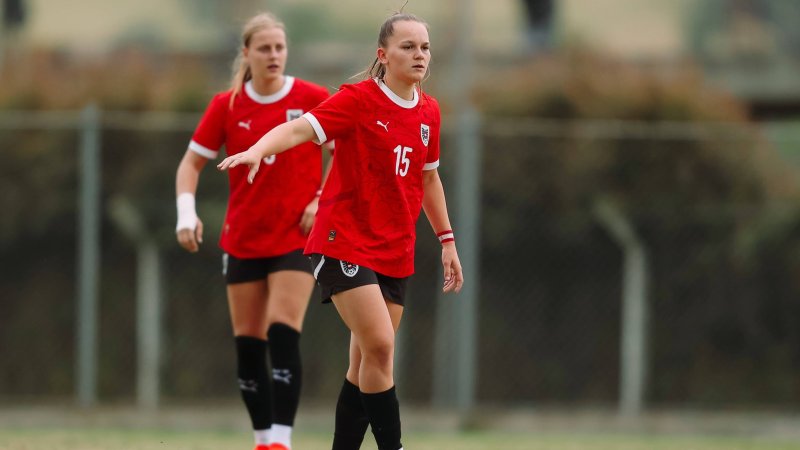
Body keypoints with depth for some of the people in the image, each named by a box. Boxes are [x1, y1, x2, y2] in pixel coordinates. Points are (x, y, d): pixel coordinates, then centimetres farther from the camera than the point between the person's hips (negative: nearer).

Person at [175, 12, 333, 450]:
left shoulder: (313, 99, -7)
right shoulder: (227, 105, -1)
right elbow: (191, 163, 4)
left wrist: (322, 200, -8)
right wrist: (186, 211, -12)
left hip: (297, 238, -3)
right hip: (242, 241, 3)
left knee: (283, 336, -16)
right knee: (248, 344, 4)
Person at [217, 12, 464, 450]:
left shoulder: (428, 111, 9)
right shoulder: (358, 99, -11)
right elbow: (299, 128, -25)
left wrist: (446, 239, 24)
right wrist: (259, 149, -44)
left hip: (395, 253, 6)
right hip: (345, 242, -6)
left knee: (366, 365, 6)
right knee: (379, 346, -19)